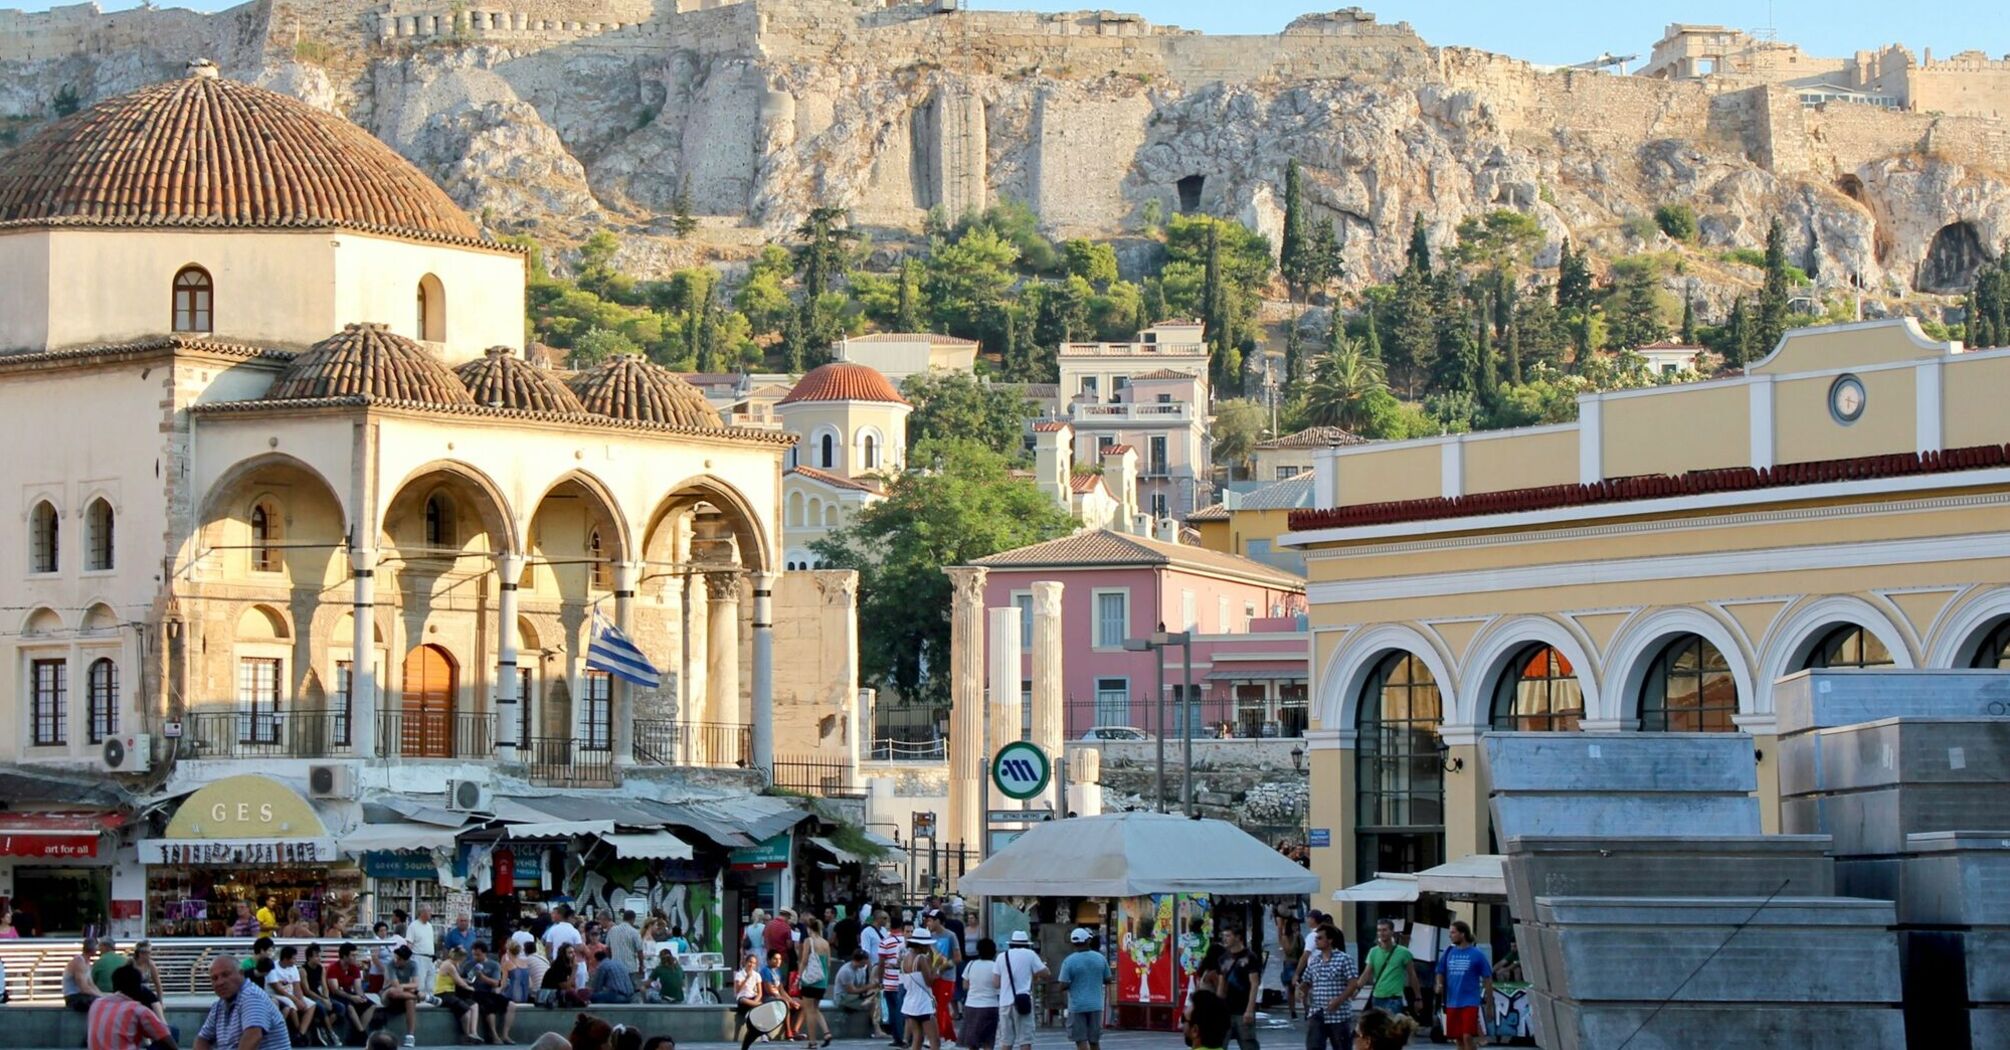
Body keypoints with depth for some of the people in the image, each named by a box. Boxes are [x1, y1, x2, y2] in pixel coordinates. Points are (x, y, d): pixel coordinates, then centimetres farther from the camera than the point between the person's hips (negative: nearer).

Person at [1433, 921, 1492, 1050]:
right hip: (1452, 1002, 5)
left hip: (1470, 1002, -5)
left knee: (1468, 1036, -14)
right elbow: (1441, 973, 16)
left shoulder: (1477, 954, -6)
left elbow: (1487, 979, -1)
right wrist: (1439, 985, -6)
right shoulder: (1448, 953, 6)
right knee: (1459, 1039, 10)